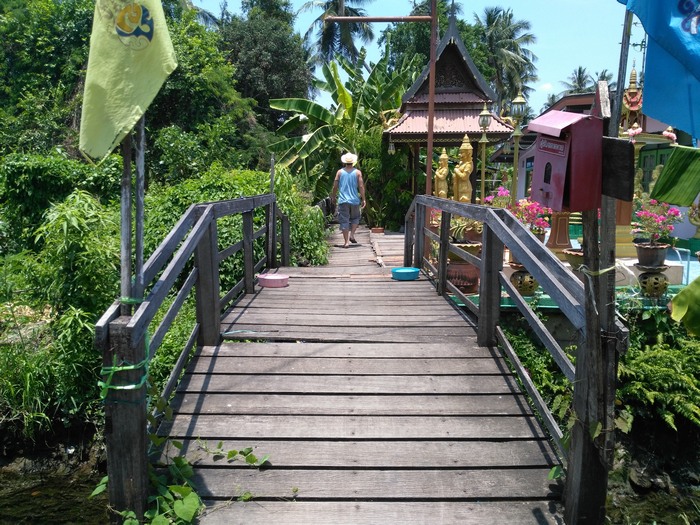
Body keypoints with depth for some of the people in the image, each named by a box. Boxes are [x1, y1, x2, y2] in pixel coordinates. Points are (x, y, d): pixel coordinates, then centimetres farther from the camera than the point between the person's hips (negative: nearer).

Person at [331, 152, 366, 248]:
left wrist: (333, 196, 17)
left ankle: (346, 241, -1)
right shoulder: (357, 172, -1)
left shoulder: (340, 172, 1)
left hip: (343, 200, 0)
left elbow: (335, 186, 3)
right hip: (354, 200, 0)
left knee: (344, 221, 2)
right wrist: (363, 199, 2)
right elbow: (361, 187, -5)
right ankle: (352, 235, 4)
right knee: (355, 218, 21)